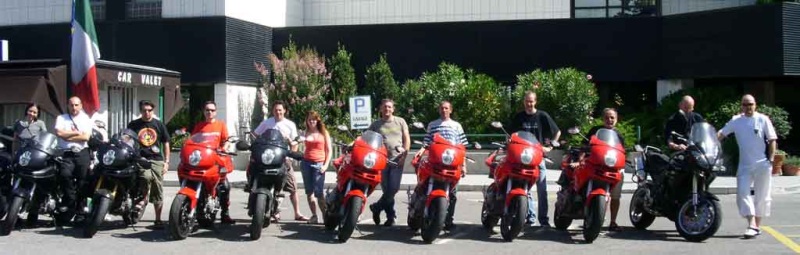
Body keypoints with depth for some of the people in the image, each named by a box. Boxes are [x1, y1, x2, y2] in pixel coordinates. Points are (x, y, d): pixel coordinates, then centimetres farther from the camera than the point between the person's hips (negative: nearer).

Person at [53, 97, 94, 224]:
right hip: (66, 154, 0)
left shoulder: (86, 119, 11)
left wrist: (68, 136, -5)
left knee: (82, 182, -1)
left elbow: (86, 137, -3)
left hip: (82, 153, 0)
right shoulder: (61, 118, 13)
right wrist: (77, 133, -4)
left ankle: (81, 211, 5)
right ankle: (69, 201, -11)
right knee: (65, 174, -28)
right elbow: (59, 133, -5)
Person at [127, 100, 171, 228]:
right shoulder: (133, 125, 10)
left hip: (157, 159, 1)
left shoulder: (159, 124, 10)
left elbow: (166, 143, 12)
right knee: (146, 176, -33)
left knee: (158, 190, -1)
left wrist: (166, 162, 6)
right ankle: (144, 198, -4)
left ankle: (158, 219, 7)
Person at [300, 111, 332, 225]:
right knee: (309, 191, 2)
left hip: (319, 164, -3)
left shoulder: (324, 133, 8)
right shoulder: (306, 133, 13)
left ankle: (326, 215, -7)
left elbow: (329, 150, 5)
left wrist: (326, 165, -4)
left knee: (318, 192, -12)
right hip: (306, 163, 3)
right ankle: (314, 216, 7)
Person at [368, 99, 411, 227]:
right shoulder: (375, 125, 12)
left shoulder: (400, 122, 10)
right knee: (386, 189, 2)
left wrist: (404, 155, -4)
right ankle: (391, 216, 12)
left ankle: (376, 207, 8)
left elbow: (407, 139, 7)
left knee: (393, 188, -12)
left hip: (397, 159, -1)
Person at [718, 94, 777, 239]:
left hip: (762, 164, -2)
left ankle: (757, 225, 14)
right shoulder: (736, 121, 5)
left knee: (761, 196, 4)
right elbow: (721, 133, 0)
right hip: (744, 165, 2)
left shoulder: (763, 119, -1)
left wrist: (771, 159, -6)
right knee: (742, 193, -10)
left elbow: (772, 140, 1)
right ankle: (752, 225, -11)